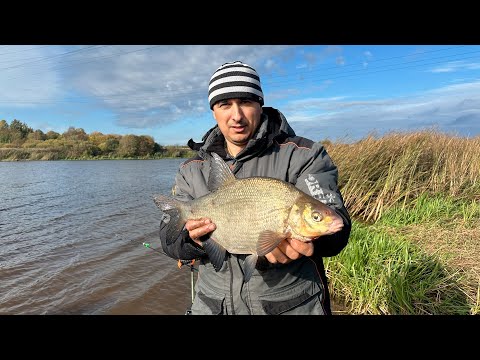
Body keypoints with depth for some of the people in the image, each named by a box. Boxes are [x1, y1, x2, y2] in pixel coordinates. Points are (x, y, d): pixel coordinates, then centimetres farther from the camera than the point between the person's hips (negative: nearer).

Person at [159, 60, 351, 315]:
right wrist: (192, 238, -22)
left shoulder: (303, 155, -11)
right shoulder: (192, 171, 0)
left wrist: (305, 239, -42)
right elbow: (169, 240, 0)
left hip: (291, 303, -2)